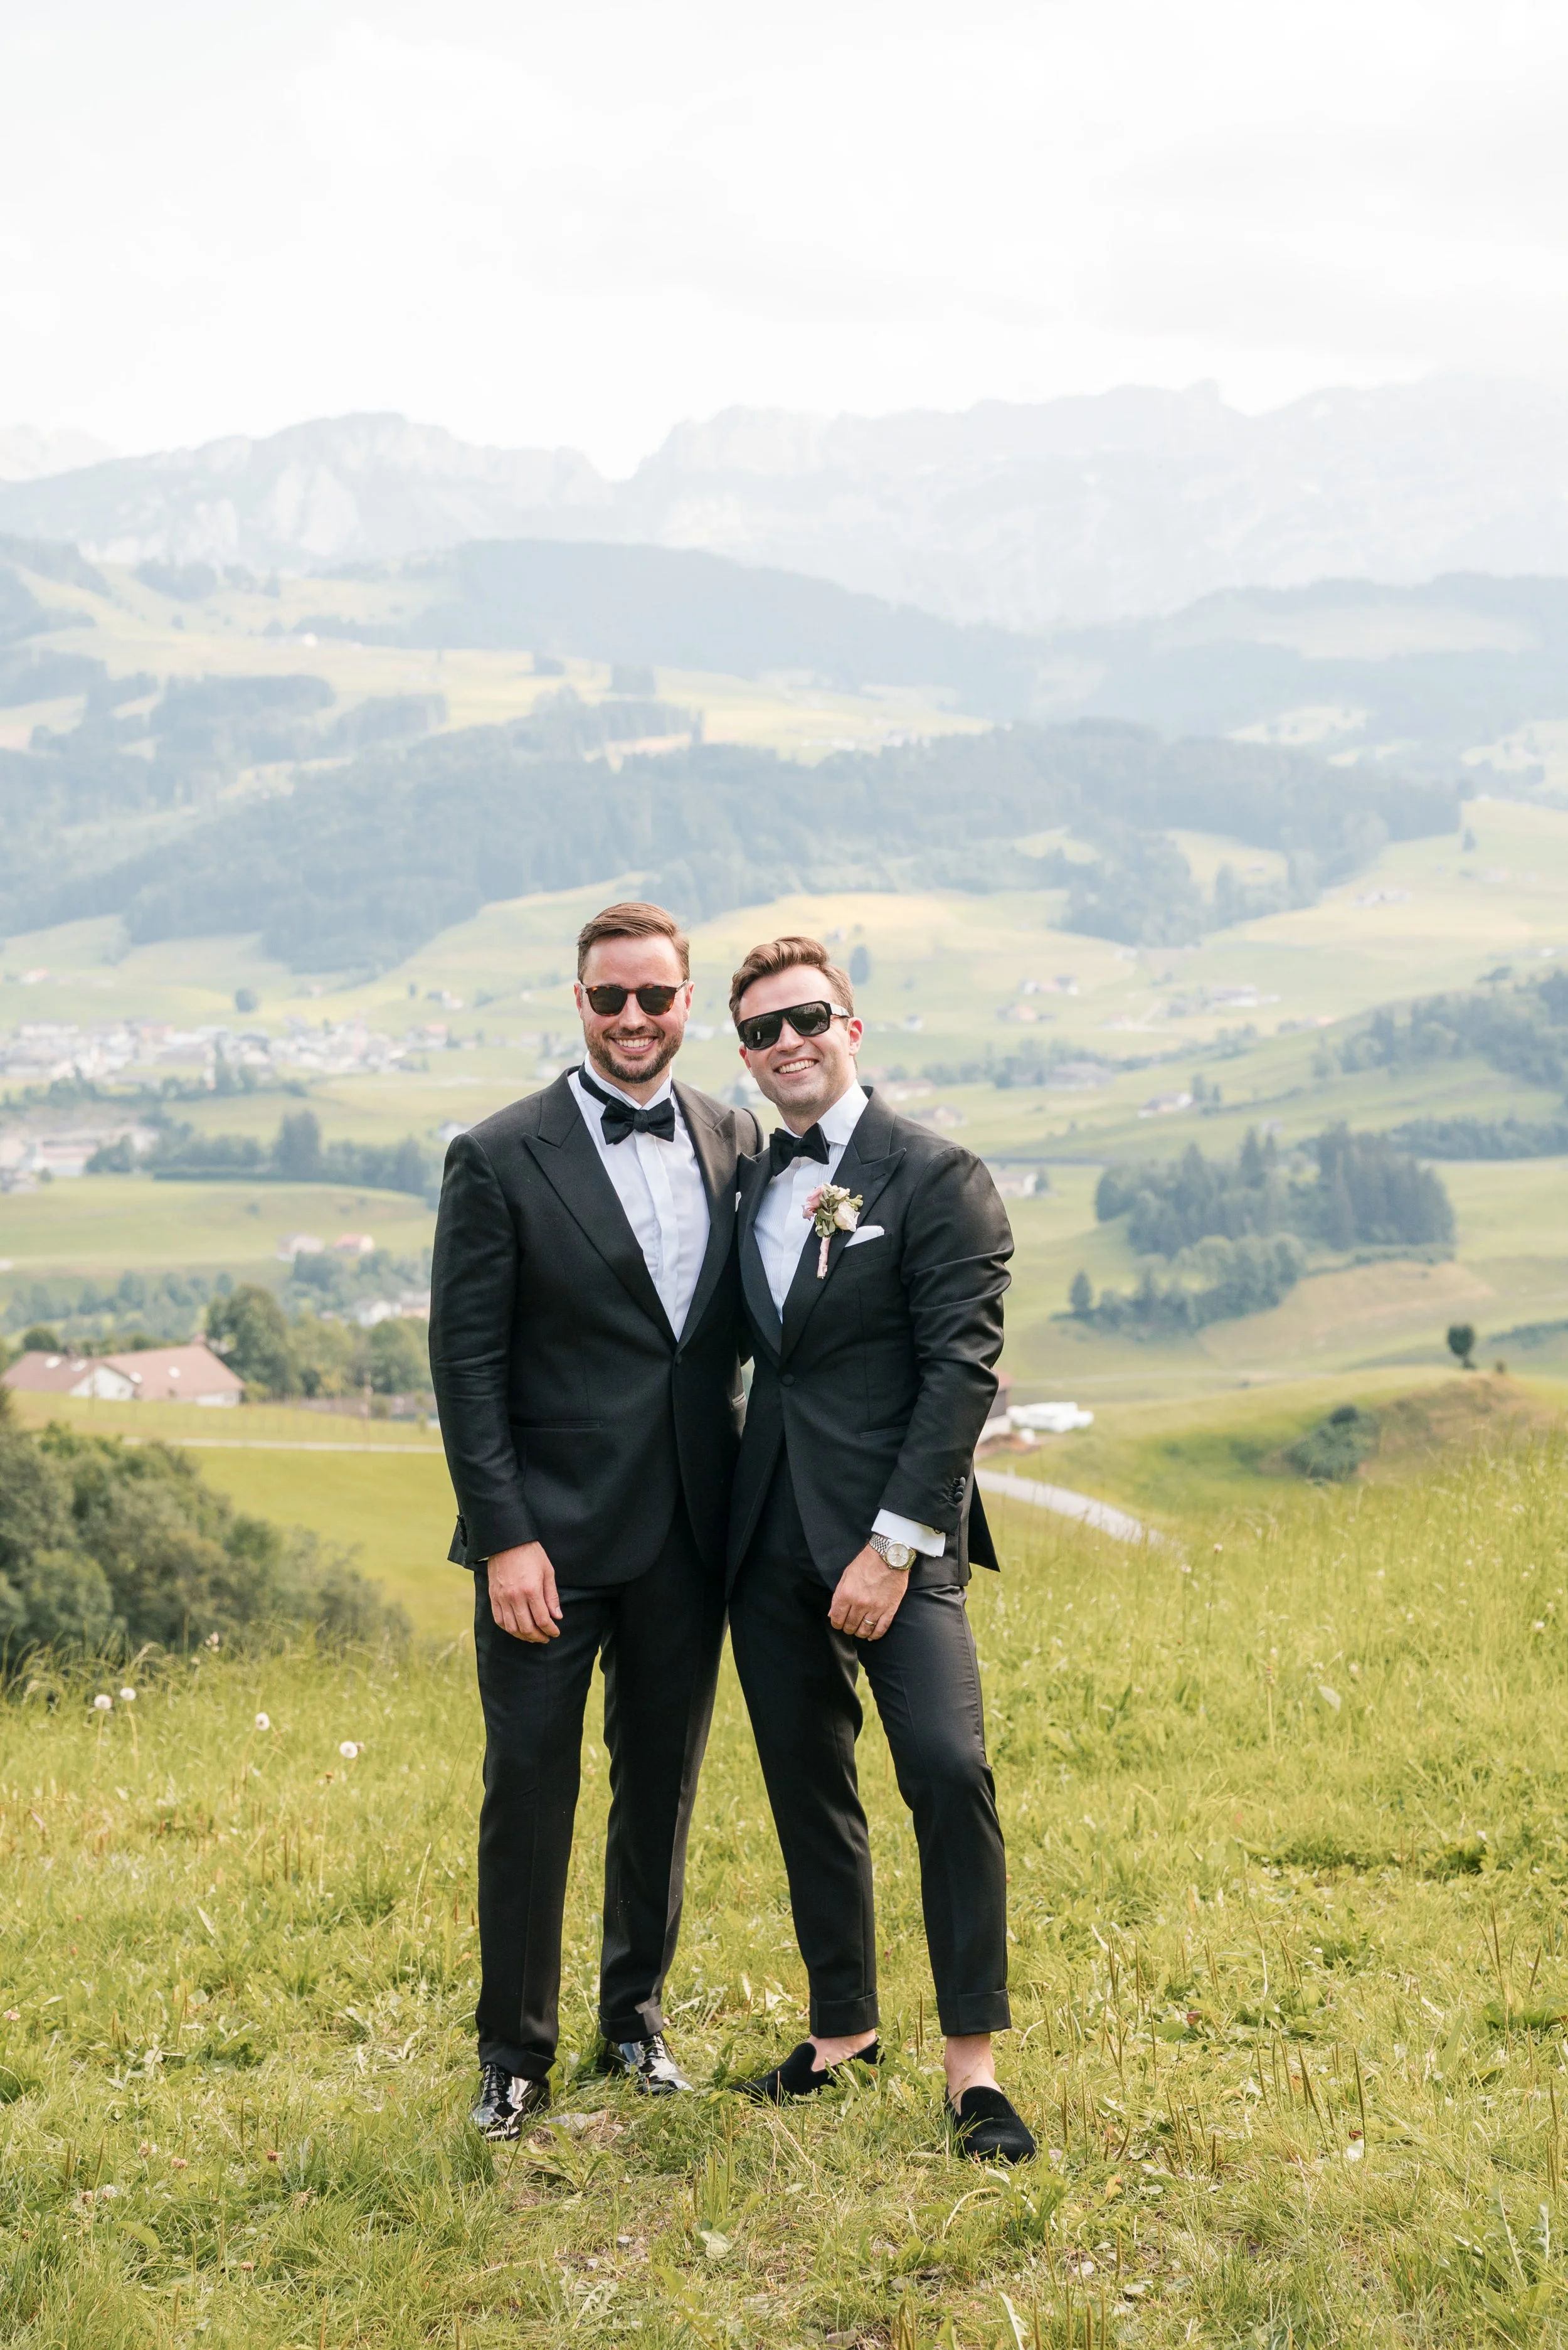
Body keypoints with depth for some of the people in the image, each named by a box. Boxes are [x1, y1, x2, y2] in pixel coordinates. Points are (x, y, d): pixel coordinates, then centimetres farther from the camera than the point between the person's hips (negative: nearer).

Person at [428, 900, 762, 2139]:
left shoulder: (737, 1141, 6)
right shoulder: (500, 1159, -7)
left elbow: (752, 1322, 12)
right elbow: (466, 1365, -8)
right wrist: (504, 1538, -13)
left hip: (690, 1532, 4)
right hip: (553, 1534, -4)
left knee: (663, 1783, 15)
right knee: (530, 1789, 2)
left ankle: (637, 2015, 32)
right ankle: (514, 2050, 18)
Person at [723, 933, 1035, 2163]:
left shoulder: (939, 1177, -6)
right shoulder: (752, 1185, 13)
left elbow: (962, 1367, -12)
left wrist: (893, 1545, -17)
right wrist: (719, 1518, 7)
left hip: (893, 1530, -6)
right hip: (770, 1540, 6)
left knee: (947, 1767, -17)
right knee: (807, 1786, 11)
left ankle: (972, 2062, -7)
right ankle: (844, 2024, 26)